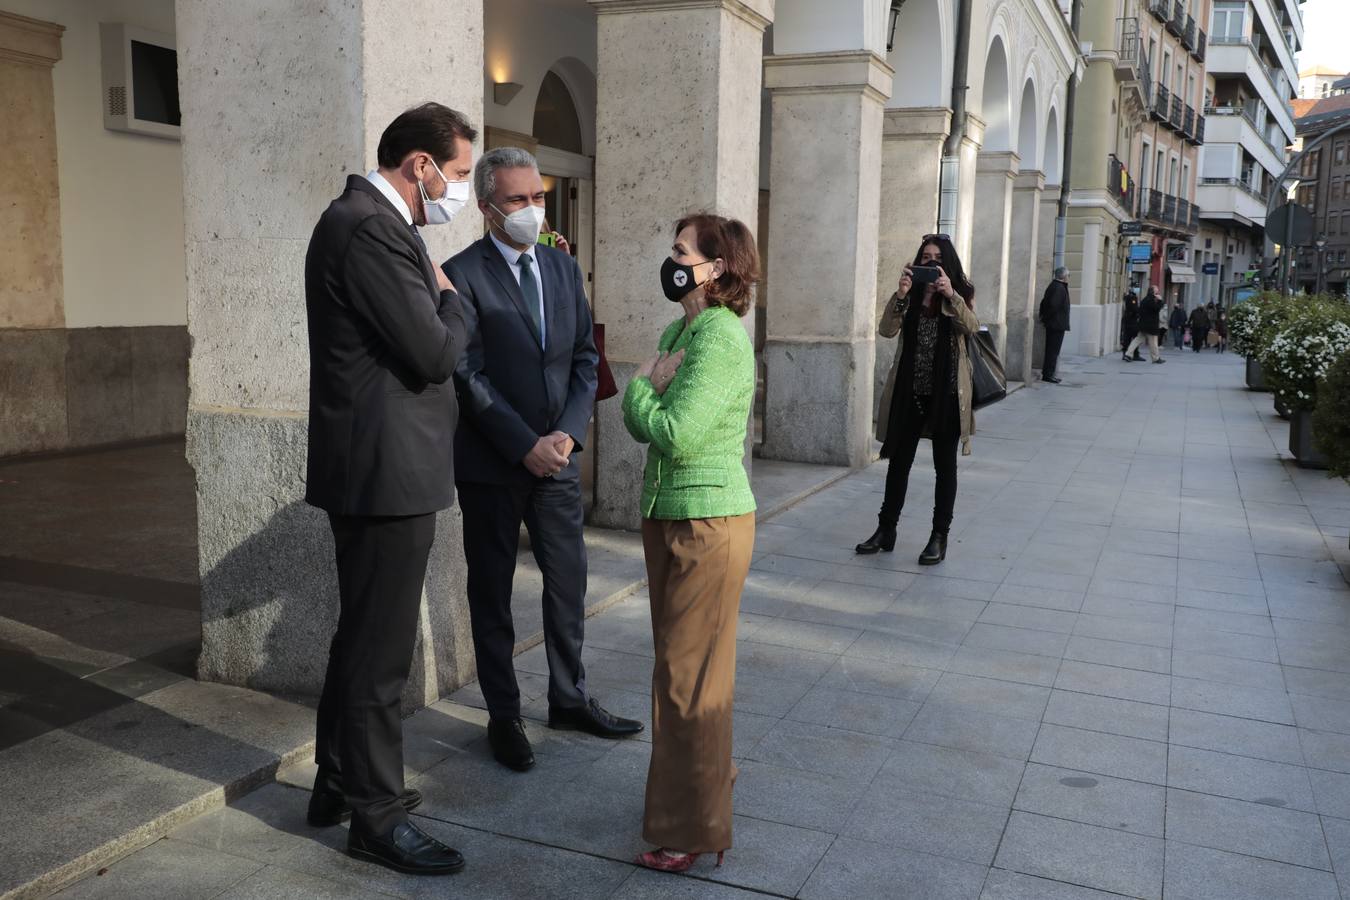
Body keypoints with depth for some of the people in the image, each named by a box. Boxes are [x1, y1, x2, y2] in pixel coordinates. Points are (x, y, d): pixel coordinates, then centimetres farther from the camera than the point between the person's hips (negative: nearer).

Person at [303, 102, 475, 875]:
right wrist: (452, 299, -4)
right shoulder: (370, 227, -19)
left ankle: (340, 782, 36)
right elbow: (436, 353, -20)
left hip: (377, 466, 11)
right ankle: (376, 814, 16)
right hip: (387, 470, -11)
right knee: (381, 647, 1)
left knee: (364, 635, 21)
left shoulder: (371, 221, 14)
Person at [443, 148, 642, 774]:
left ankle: (569, 699, 30)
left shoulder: (564, 267, 8)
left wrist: (567, 432, -8)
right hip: (492, 463, -5)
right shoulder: (462, 274, -10)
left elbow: (585, 358, 6)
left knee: (568, 582, 13)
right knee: (492, 590, 9)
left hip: (557, 455, 5)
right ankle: (503, 716, 22)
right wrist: (525, 445, -17)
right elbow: (470, 375, -14)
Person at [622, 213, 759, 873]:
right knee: (679, 664, 18)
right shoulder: (679, 329, 11)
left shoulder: (722, 335, -17)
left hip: (707, 522, -9)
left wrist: (639, 385, -7)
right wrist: (649, 387, -9)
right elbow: (640, 427, 11)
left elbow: (674, 434, -24)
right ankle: (696, 792, 36)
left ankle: (694, 831, 14)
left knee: (689, 674, 0)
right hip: (668, 515, 9)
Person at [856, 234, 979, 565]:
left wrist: (950, 294, -29)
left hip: (946, 391, -2)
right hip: (910, 390, 2)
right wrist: (900, 294, -23)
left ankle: (939, 537, 15)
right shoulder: (910, 294, 5)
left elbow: (971, 327, -17)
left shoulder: (961, 292, 2)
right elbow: (887, 330, -9)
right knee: (899, 460, 8)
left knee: (945, 465, 7)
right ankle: (886, 530, 19)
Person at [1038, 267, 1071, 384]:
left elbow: (1044, 302, 16)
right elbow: (1053, 304, -26)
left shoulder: (1052, 286, 13)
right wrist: (1046, 317, -14)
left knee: (1051, 350, 14)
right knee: (1053, 350, -5)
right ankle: (1048, 374, -3)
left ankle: (1047, 374, 19)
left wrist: (1043, 316, 16)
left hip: (1051, 324, 10)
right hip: (1057, 325, -10)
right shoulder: (1060, 288, -17)